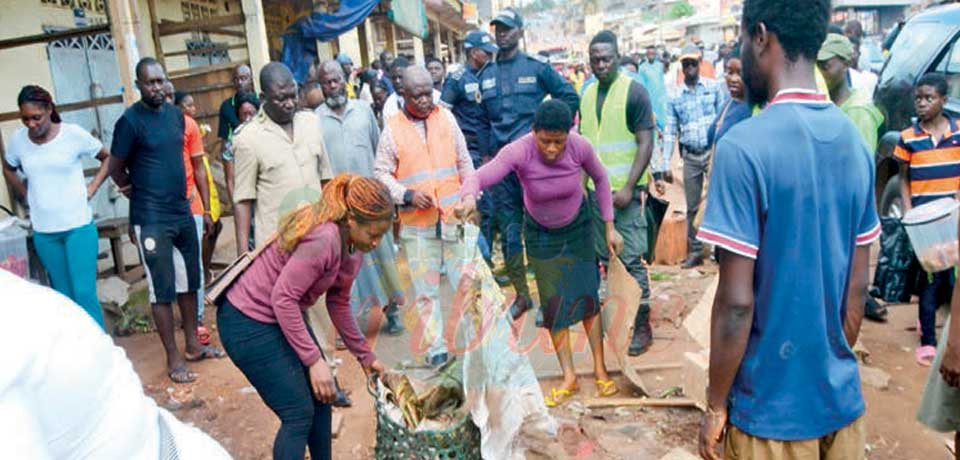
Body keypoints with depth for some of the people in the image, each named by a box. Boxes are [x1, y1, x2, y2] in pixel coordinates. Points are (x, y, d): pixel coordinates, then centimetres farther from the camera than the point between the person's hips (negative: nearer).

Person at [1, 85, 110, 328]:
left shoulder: (73, 134, -10)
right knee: (64, 296, 12)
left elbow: (108, 157, 3)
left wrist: (92, 188, -5)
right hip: (43, 231, 3)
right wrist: (27, 195, 8)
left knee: (84, 292, -6)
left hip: (78, 226, -3)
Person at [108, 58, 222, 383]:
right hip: (152, 221, -6)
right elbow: (115, 169, -6)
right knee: (162, 290, 1)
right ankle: (174, 359, 11)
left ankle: (192, 345, 28)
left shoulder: (175, 114, 7)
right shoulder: (130, 120, -12)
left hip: (183, 213, 7)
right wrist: (142, 195, 7)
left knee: (189, 282, 14)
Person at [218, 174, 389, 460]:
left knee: (321, 397, 13)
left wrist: (364, 355, 13)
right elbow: (282, 298, -29)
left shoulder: (352, 246, -1)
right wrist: (314, 360, -25)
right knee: (299, 413, -7)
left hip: (284, 317, 9)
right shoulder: (323, 239, -30)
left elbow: (338, 303, 10)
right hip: (248, 322, -9)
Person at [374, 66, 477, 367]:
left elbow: (464, 163, 12)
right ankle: (436, 347, 19)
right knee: (426, 289, 6)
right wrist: (407, 195, -14)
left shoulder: (446, 118, 6)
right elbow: (381, 174, 0)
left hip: (455, 217, 2)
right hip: (416, 223, -1)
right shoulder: (392, 129, -1)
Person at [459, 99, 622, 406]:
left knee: (587, 296, 0)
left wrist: (609, 227, -4)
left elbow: (600, 179, -5)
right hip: (540, 234, 0)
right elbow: (479, 177, -40)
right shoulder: (519, 152, -30)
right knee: (554, 303, 1)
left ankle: (600, 370, 16)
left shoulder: (580, 147, -24)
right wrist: (469, 196, -64)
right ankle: (569, 378, 12)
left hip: (577, 227, 1)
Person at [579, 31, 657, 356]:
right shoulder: (587, 94, 10)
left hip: (625, 191, -6)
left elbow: (646, 143, -11)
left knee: (632, 259, -3)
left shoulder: (634, 92, -8)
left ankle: (642, 325, 7)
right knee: (605, 257, 13)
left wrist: (628, 188, -17)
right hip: (595, 190, 6)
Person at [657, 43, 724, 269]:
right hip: (690, 156, 2)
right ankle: (695, 251, 19)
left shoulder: (714, 87, 2)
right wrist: (664, 164, 1)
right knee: (692, 206, 9)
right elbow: (670, 132, 6)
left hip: (714, 151, -2)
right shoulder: (675, 97, 7)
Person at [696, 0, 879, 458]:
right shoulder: (855, 142, 0)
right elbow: (858, 286, 6)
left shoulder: (743, 146, -21)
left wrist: (716, 406, -8)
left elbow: (736, 302, -20)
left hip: (772, 408, -5)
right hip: (841, 398, 6)